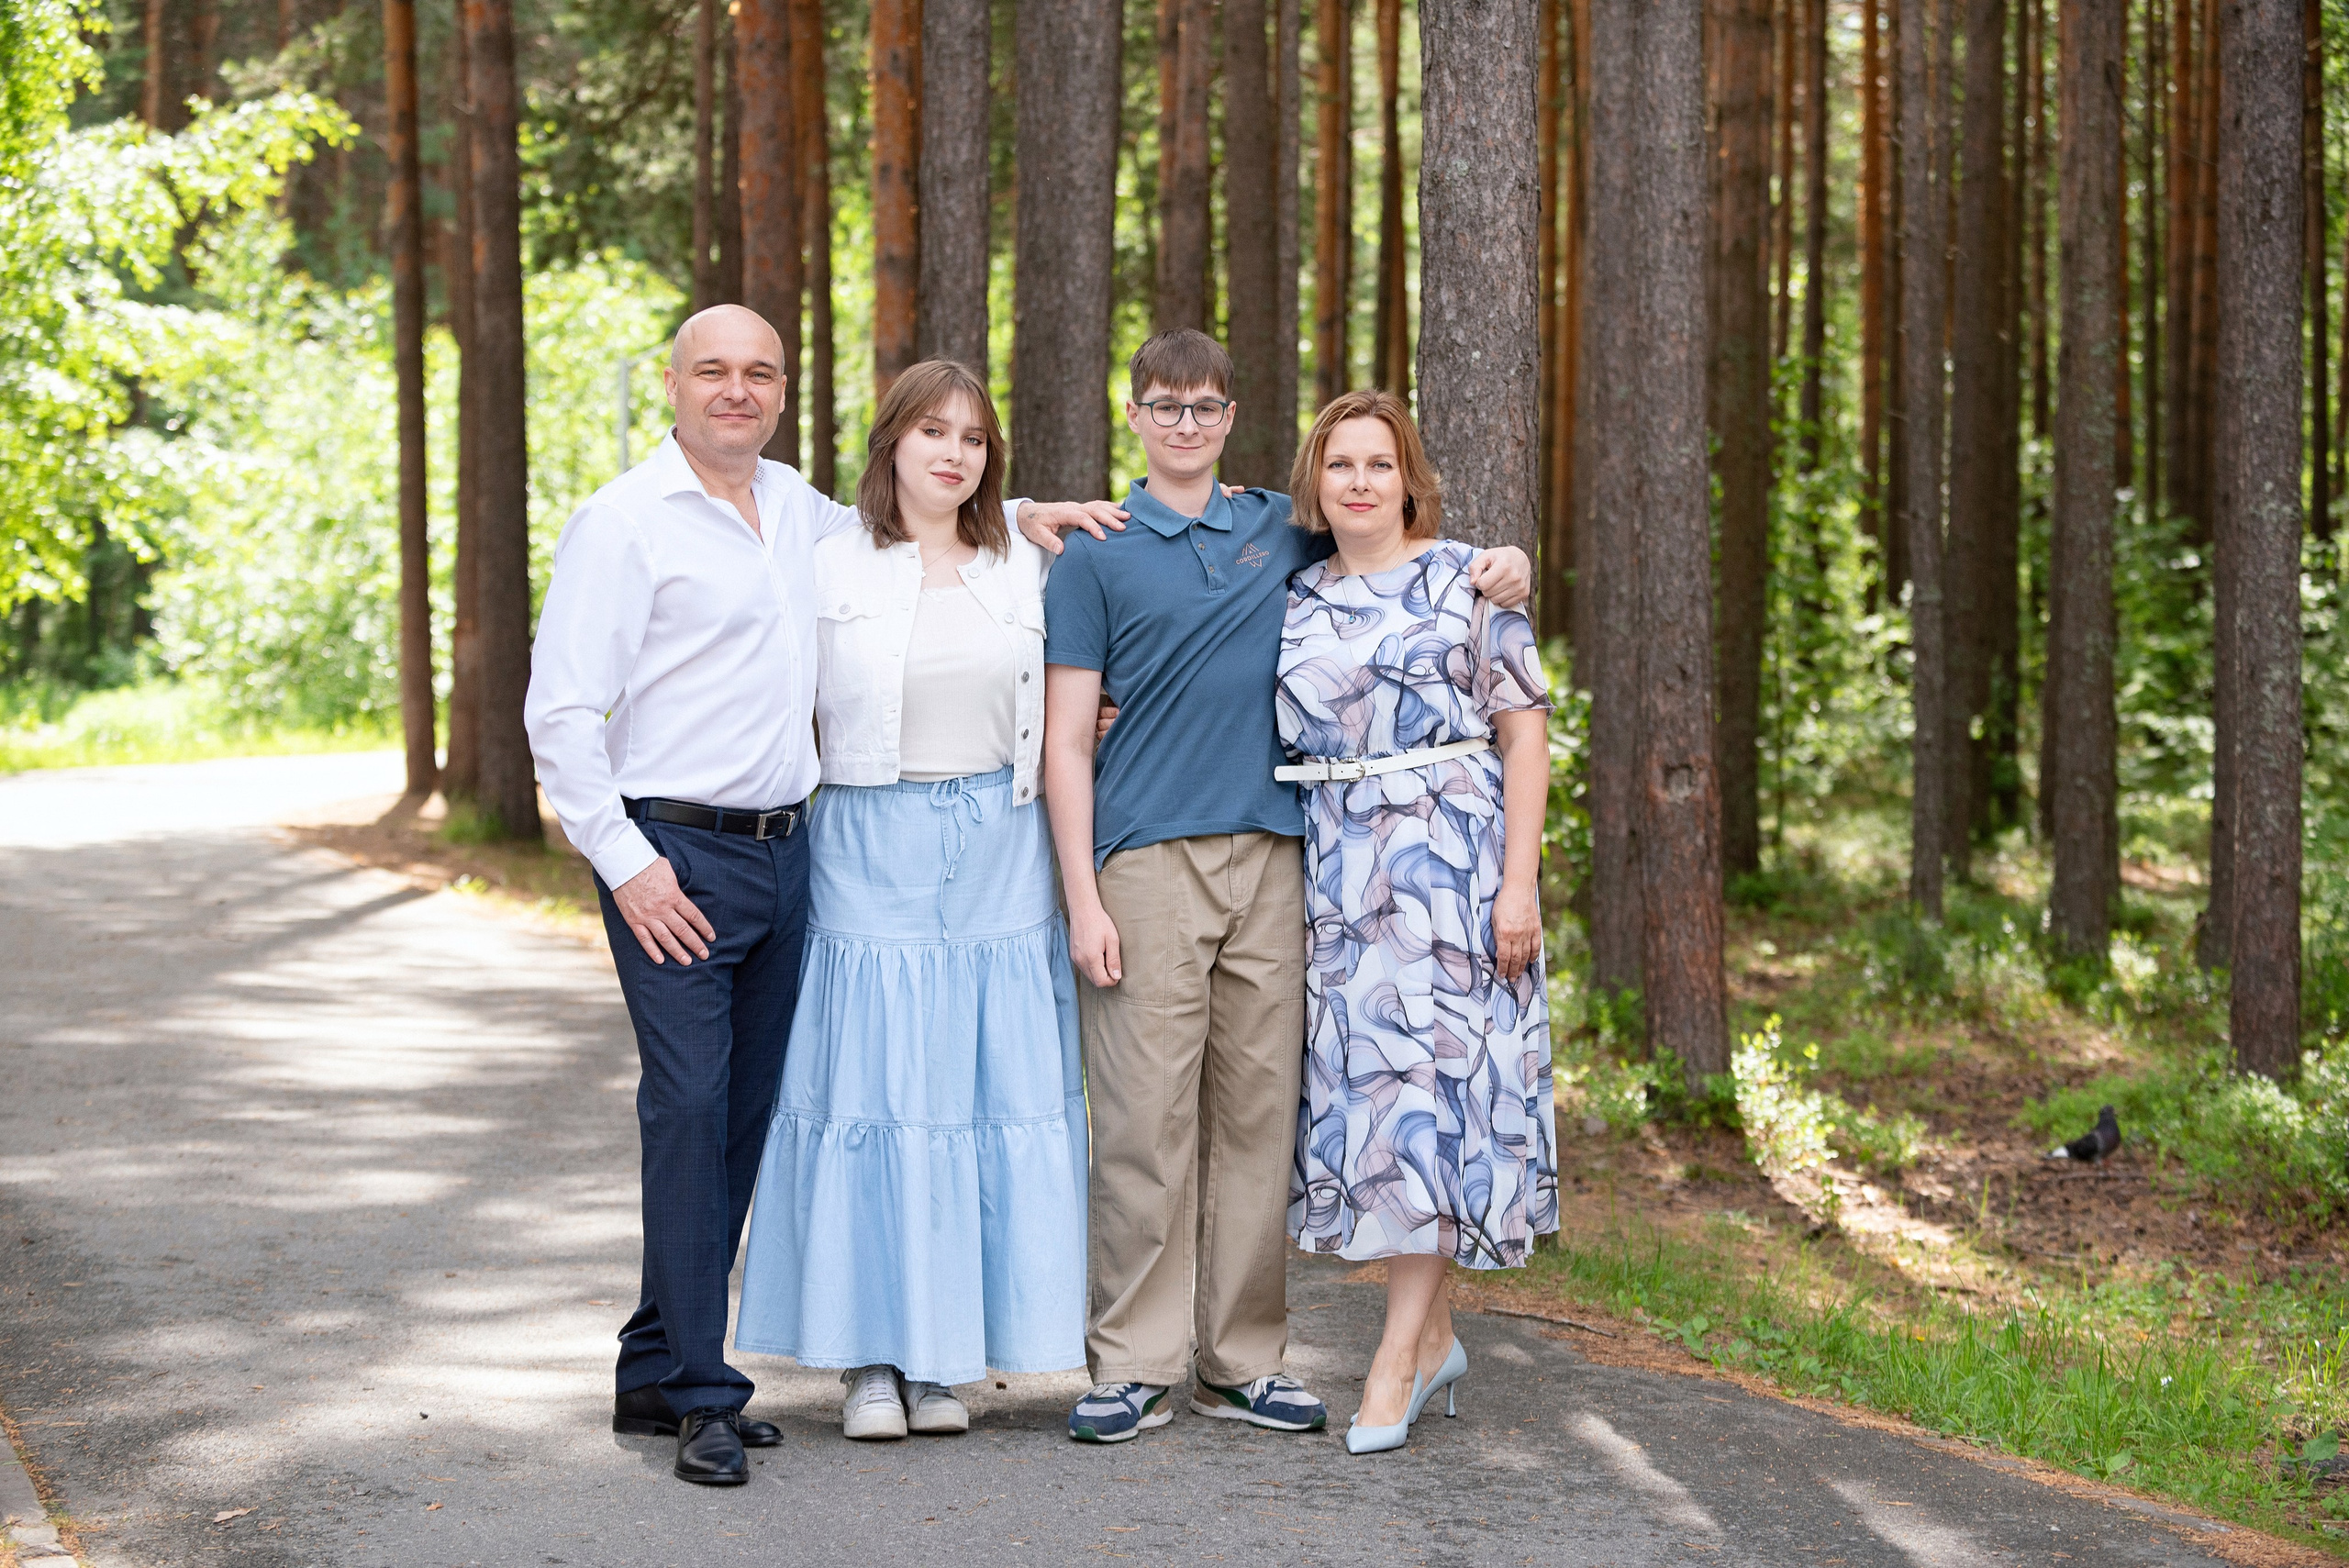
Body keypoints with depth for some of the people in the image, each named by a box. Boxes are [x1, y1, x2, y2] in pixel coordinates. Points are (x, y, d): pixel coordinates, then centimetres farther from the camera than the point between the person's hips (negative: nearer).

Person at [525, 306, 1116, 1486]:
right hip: (674, 858, -7)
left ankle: (656, 1375, 19)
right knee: (687, 1110, -11)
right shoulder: (623, 523, -6)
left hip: (782, 851, 7)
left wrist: (1013, 516, 18)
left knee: (744, 1117, 9)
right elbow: (560, 712, -10)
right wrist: (625, 862, -15)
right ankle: (703, 1398, -5)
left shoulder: (800, 510, 14)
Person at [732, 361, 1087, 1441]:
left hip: (996, 854, 3)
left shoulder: (1024, 568, 11)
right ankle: (871, 1353, 7)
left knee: (994, 1088, 2)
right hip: (871, 853, -3)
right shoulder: (830, 566, 1)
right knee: (871, 1085, -3)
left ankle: (947, 1354, 11)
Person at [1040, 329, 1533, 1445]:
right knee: (1145, 1117, -5)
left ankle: (1243, 1361, 13)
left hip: (1271, 854, 4)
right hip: (1147, 860, -3)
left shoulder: (1285, 531, 14)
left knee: (1258, 1112, 5)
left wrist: (1497, 568, 7)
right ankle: (1133, 1366, 2)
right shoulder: (1097, 556, 4)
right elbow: (1065, 741, 0)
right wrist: (1082, 898, -8)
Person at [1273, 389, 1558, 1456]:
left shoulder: (1468, 579, 0)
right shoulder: (1291, 599, 12)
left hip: (1449, 858, -4)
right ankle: (1433, 1335, 16)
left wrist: (1519, 880, -10)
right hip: (1332, 873, 4)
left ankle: (1399, 1353, -4)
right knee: (1359, 1082, 3)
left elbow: (1524, 733, -2)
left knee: (1432, 1079, -7)